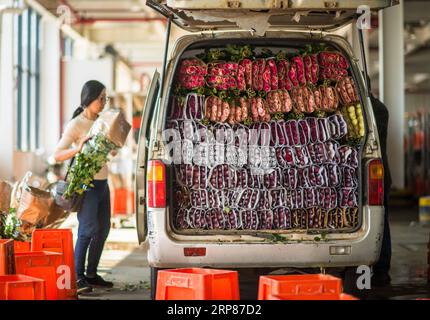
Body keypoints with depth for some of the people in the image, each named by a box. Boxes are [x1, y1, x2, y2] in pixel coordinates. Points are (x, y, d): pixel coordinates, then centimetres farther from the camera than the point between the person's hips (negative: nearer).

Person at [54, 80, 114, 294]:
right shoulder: (75, 124, -9)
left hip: (102, 183, 8)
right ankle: (77, 276, -10)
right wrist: (78, 149, -31)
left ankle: (91, 274, 17)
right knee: (88, 229, -16)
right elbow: (57, 155, -15)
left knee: (103, 229, 8)